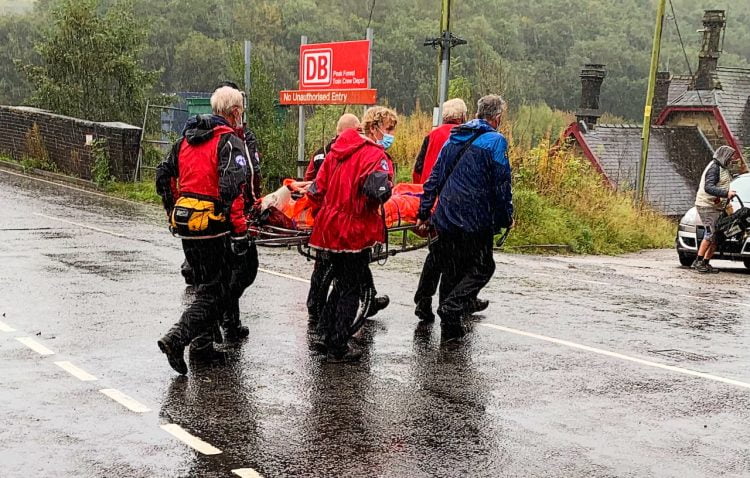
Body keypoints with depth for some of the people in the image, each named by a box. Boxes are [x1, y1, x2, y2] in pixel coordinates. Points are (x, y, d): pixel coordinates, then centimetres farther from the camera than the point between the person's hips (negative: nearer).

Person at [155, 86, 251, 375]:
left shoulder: (187, 138, 13)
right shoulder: (230, 142, -11)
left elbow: (163, 176, 17)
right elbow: (232, 189, -21)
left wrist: (173, 214, 26)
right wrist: (240, 232, -18)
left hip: (185, 223, 8)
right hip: (213, 227, -8)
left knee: (205, 283, 22)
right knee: (215, 292, -1)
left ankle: (201, 342, 26)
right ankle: (176, 339, -13)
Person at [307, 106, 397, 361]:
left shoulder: (338, 149, 10)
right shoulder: (375, 155, -14)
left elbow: (318, 188, 12)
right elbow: (379, 191, -30)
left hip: (329, 228, 7)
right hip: (355, 231, -7)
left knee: (342, 282, 23)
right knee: (351, 289, 5)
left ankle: (327, 335, 30)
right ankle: (339, 347, 9)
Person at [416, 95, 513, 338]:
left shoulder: (454, 139, 14)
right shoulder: (495, 141, -6)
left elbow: (435, 178, 14)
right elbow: (502, 184, -9)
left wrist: (424, 212, 16)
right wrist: (506, 217, 1)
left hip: (445, 217, 6)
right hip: (476, 221, -6)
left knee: (451, 270, 14)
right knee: (482, 268, 6)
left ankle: (450, 324, 18)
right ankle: (452, 308, -12)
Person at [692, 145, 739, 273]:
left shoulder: (723, 169, 20)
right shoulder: (714, 168, -13)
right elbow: (708, 187, -25)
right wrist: (726, 193, -33)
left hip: (717, 207, 10)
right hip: (707, 206, -10)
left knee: (717, 236, 5)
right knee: (710, 234, -14)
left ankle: (706, 263, 10)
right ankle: (698, 262, -7)